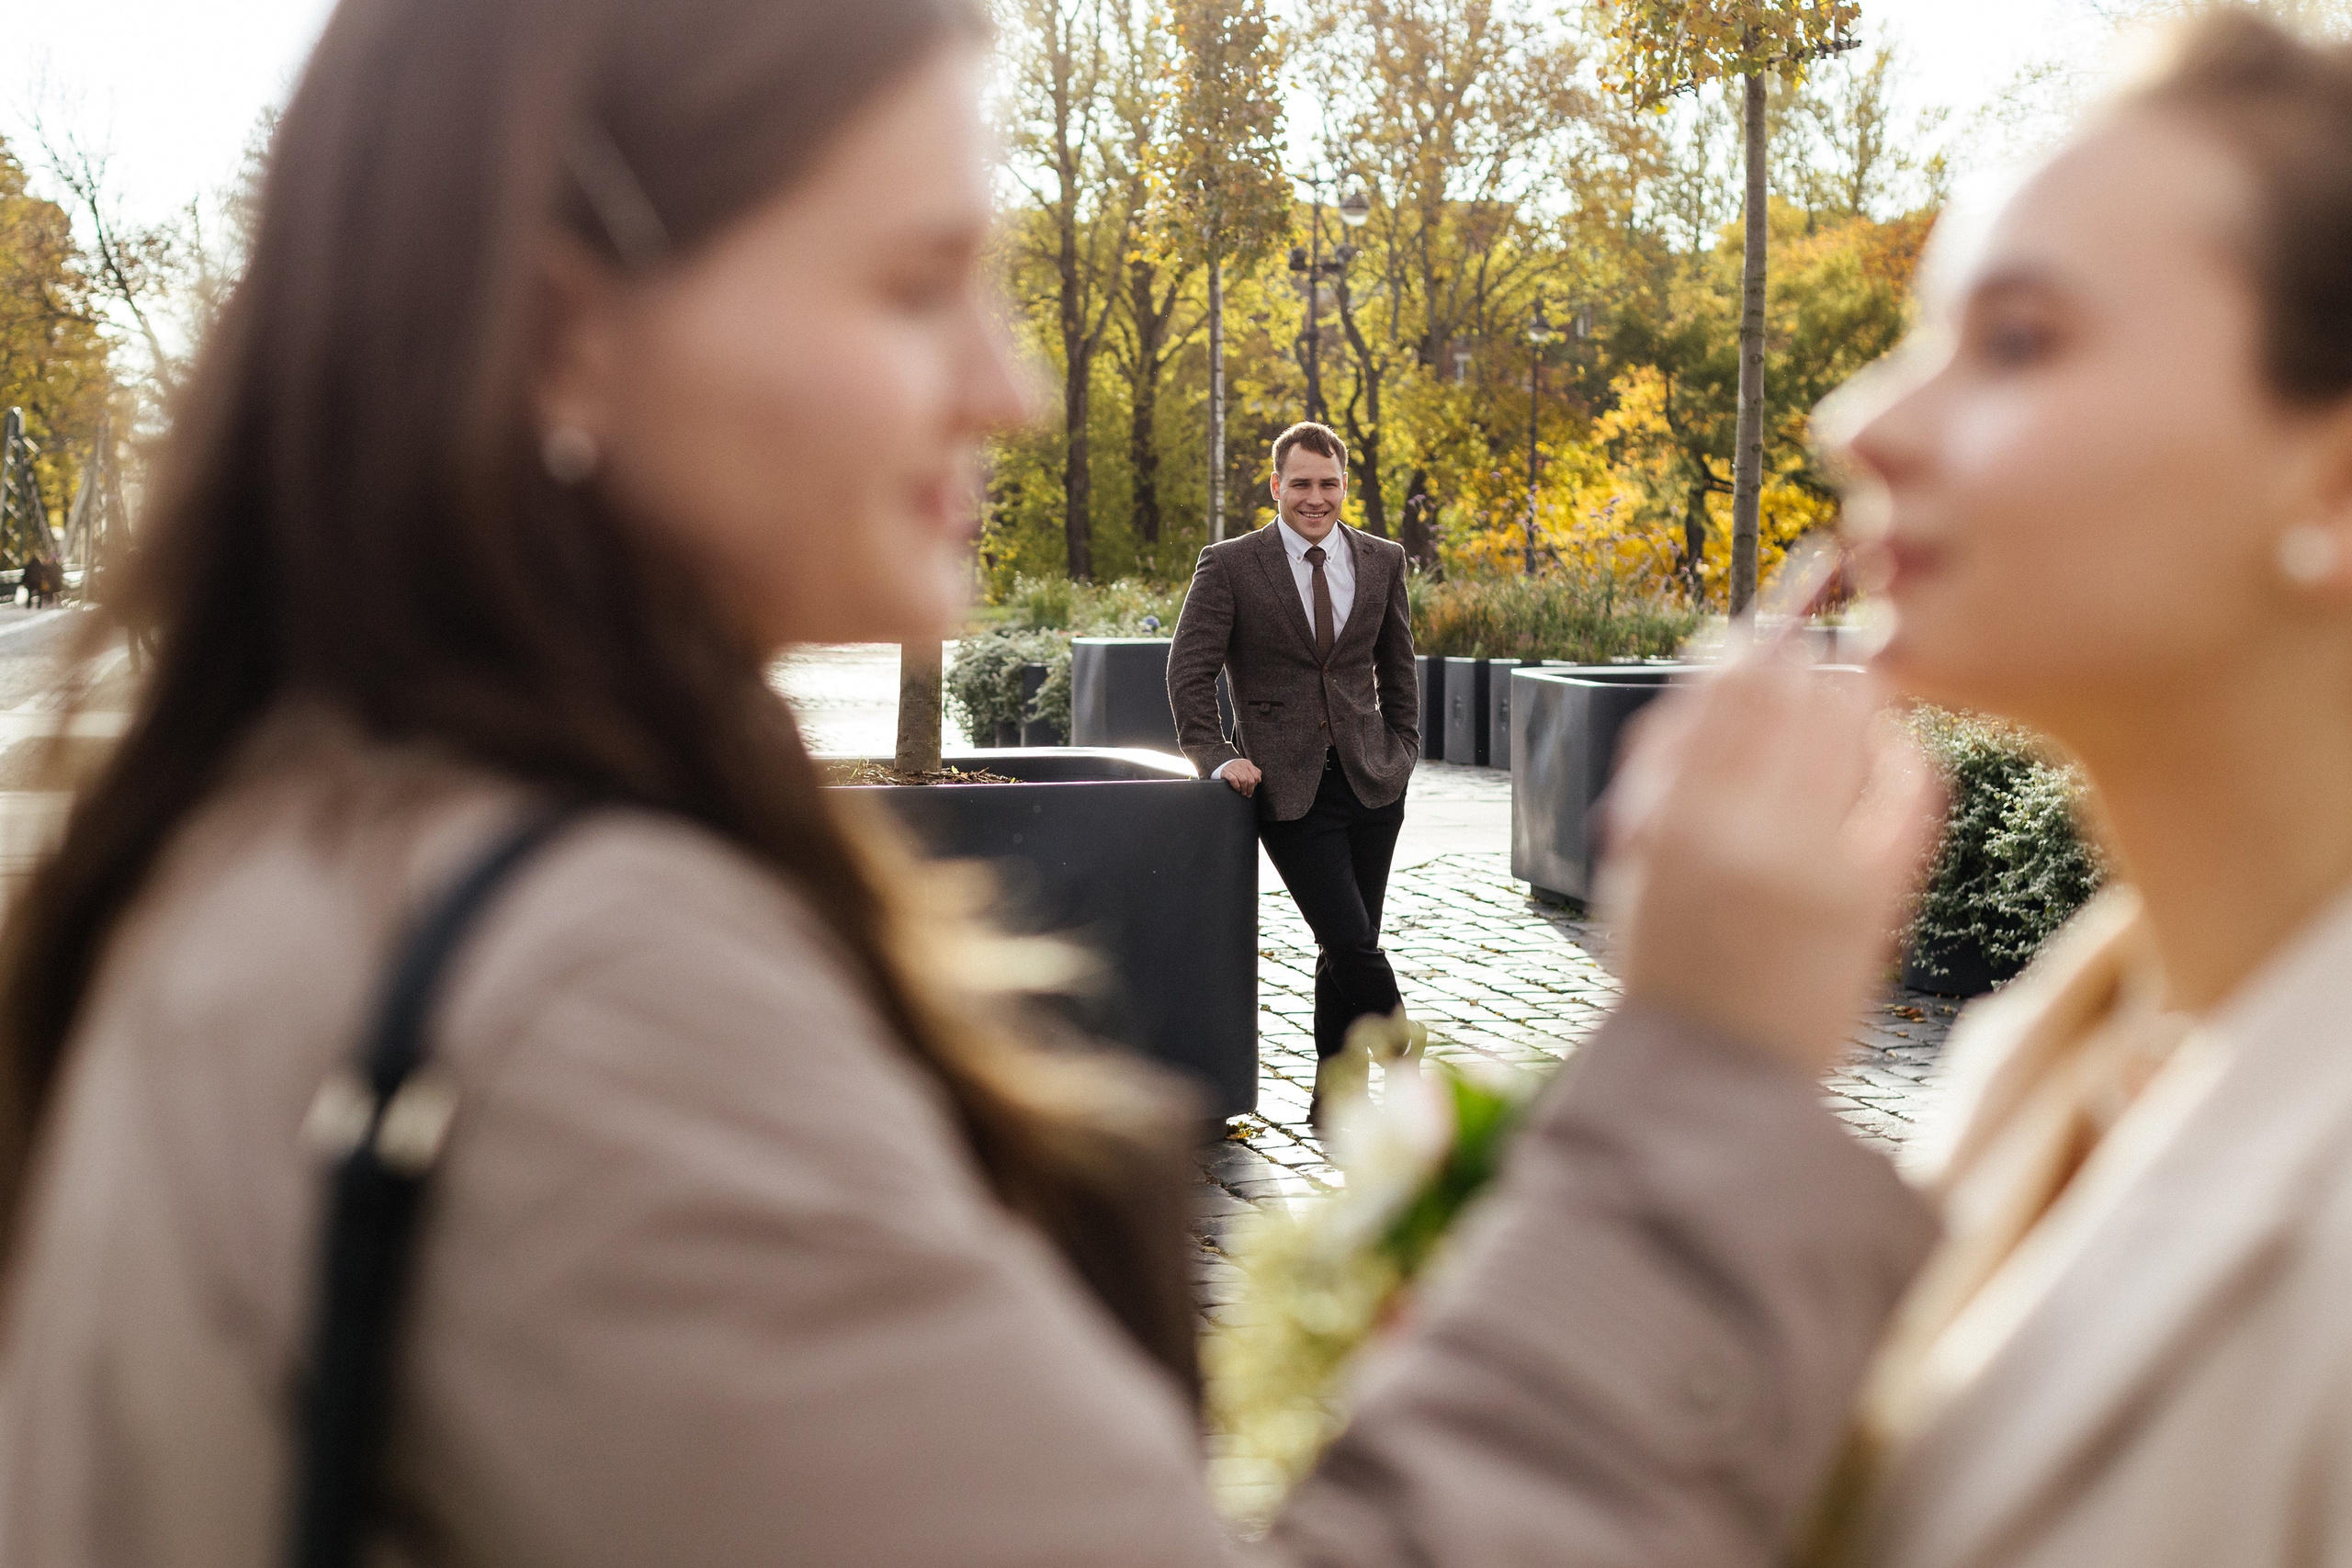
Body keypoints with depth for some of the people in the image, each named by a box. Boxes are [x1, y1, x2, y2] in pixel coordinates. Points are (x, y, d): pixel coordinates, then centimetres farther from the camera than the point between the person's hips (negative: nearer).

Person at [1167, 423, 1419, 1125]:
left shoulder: (1382, 562, 8)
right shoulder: (1228, 566, -3)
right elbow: (1189, 671, -3)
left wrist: (1402, 749, 10)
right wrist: (1217, 756, -11)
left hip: (1370, 780, 4)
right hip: (1289, 789, -3)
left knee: (1345, 948, 8)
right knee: (1350, 940, -12)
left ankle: (1335, 1095, 21)